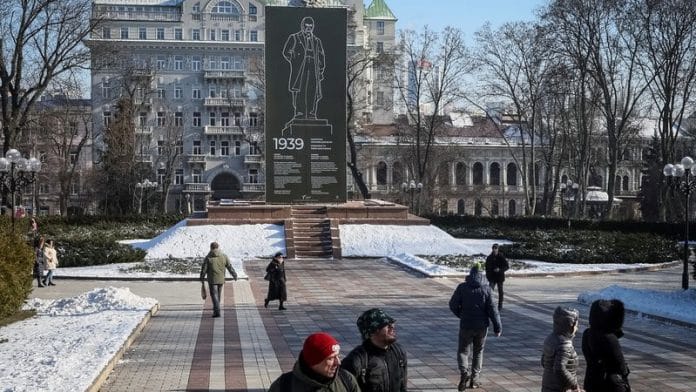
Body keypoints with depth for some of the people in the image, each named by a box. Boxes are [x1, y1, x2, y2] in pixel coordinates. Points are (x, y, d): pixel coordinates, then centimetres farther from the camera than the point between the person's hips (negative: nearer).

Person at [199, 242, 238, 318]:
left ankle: (217, 311, -15)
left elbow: (204, 269, -7)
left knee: (214, 295, -2)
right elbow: (230, 267, 3)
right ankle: (215, 309, 30)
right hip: (221, 280, 3)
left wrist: (202, 278, 8)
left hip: (212, 280, -3)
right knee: (218, 295, 18)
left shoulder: (208, 258, -8)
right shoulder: (224, 256, 0)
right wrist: (234, 275, 15)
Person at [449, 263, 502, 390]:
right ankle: (474, 379, 16)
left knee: (463, 351, 8)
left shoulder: (462, 287, -7)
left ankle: (464, 372, -19)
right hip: (482, 326, 1)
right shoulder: (486, 289, -6)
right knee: (478, 352, 17)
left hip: (466, 326, -1)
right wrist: (498, 327, -3)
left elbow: (453, 304, -4)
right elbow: (492, 309, -9)